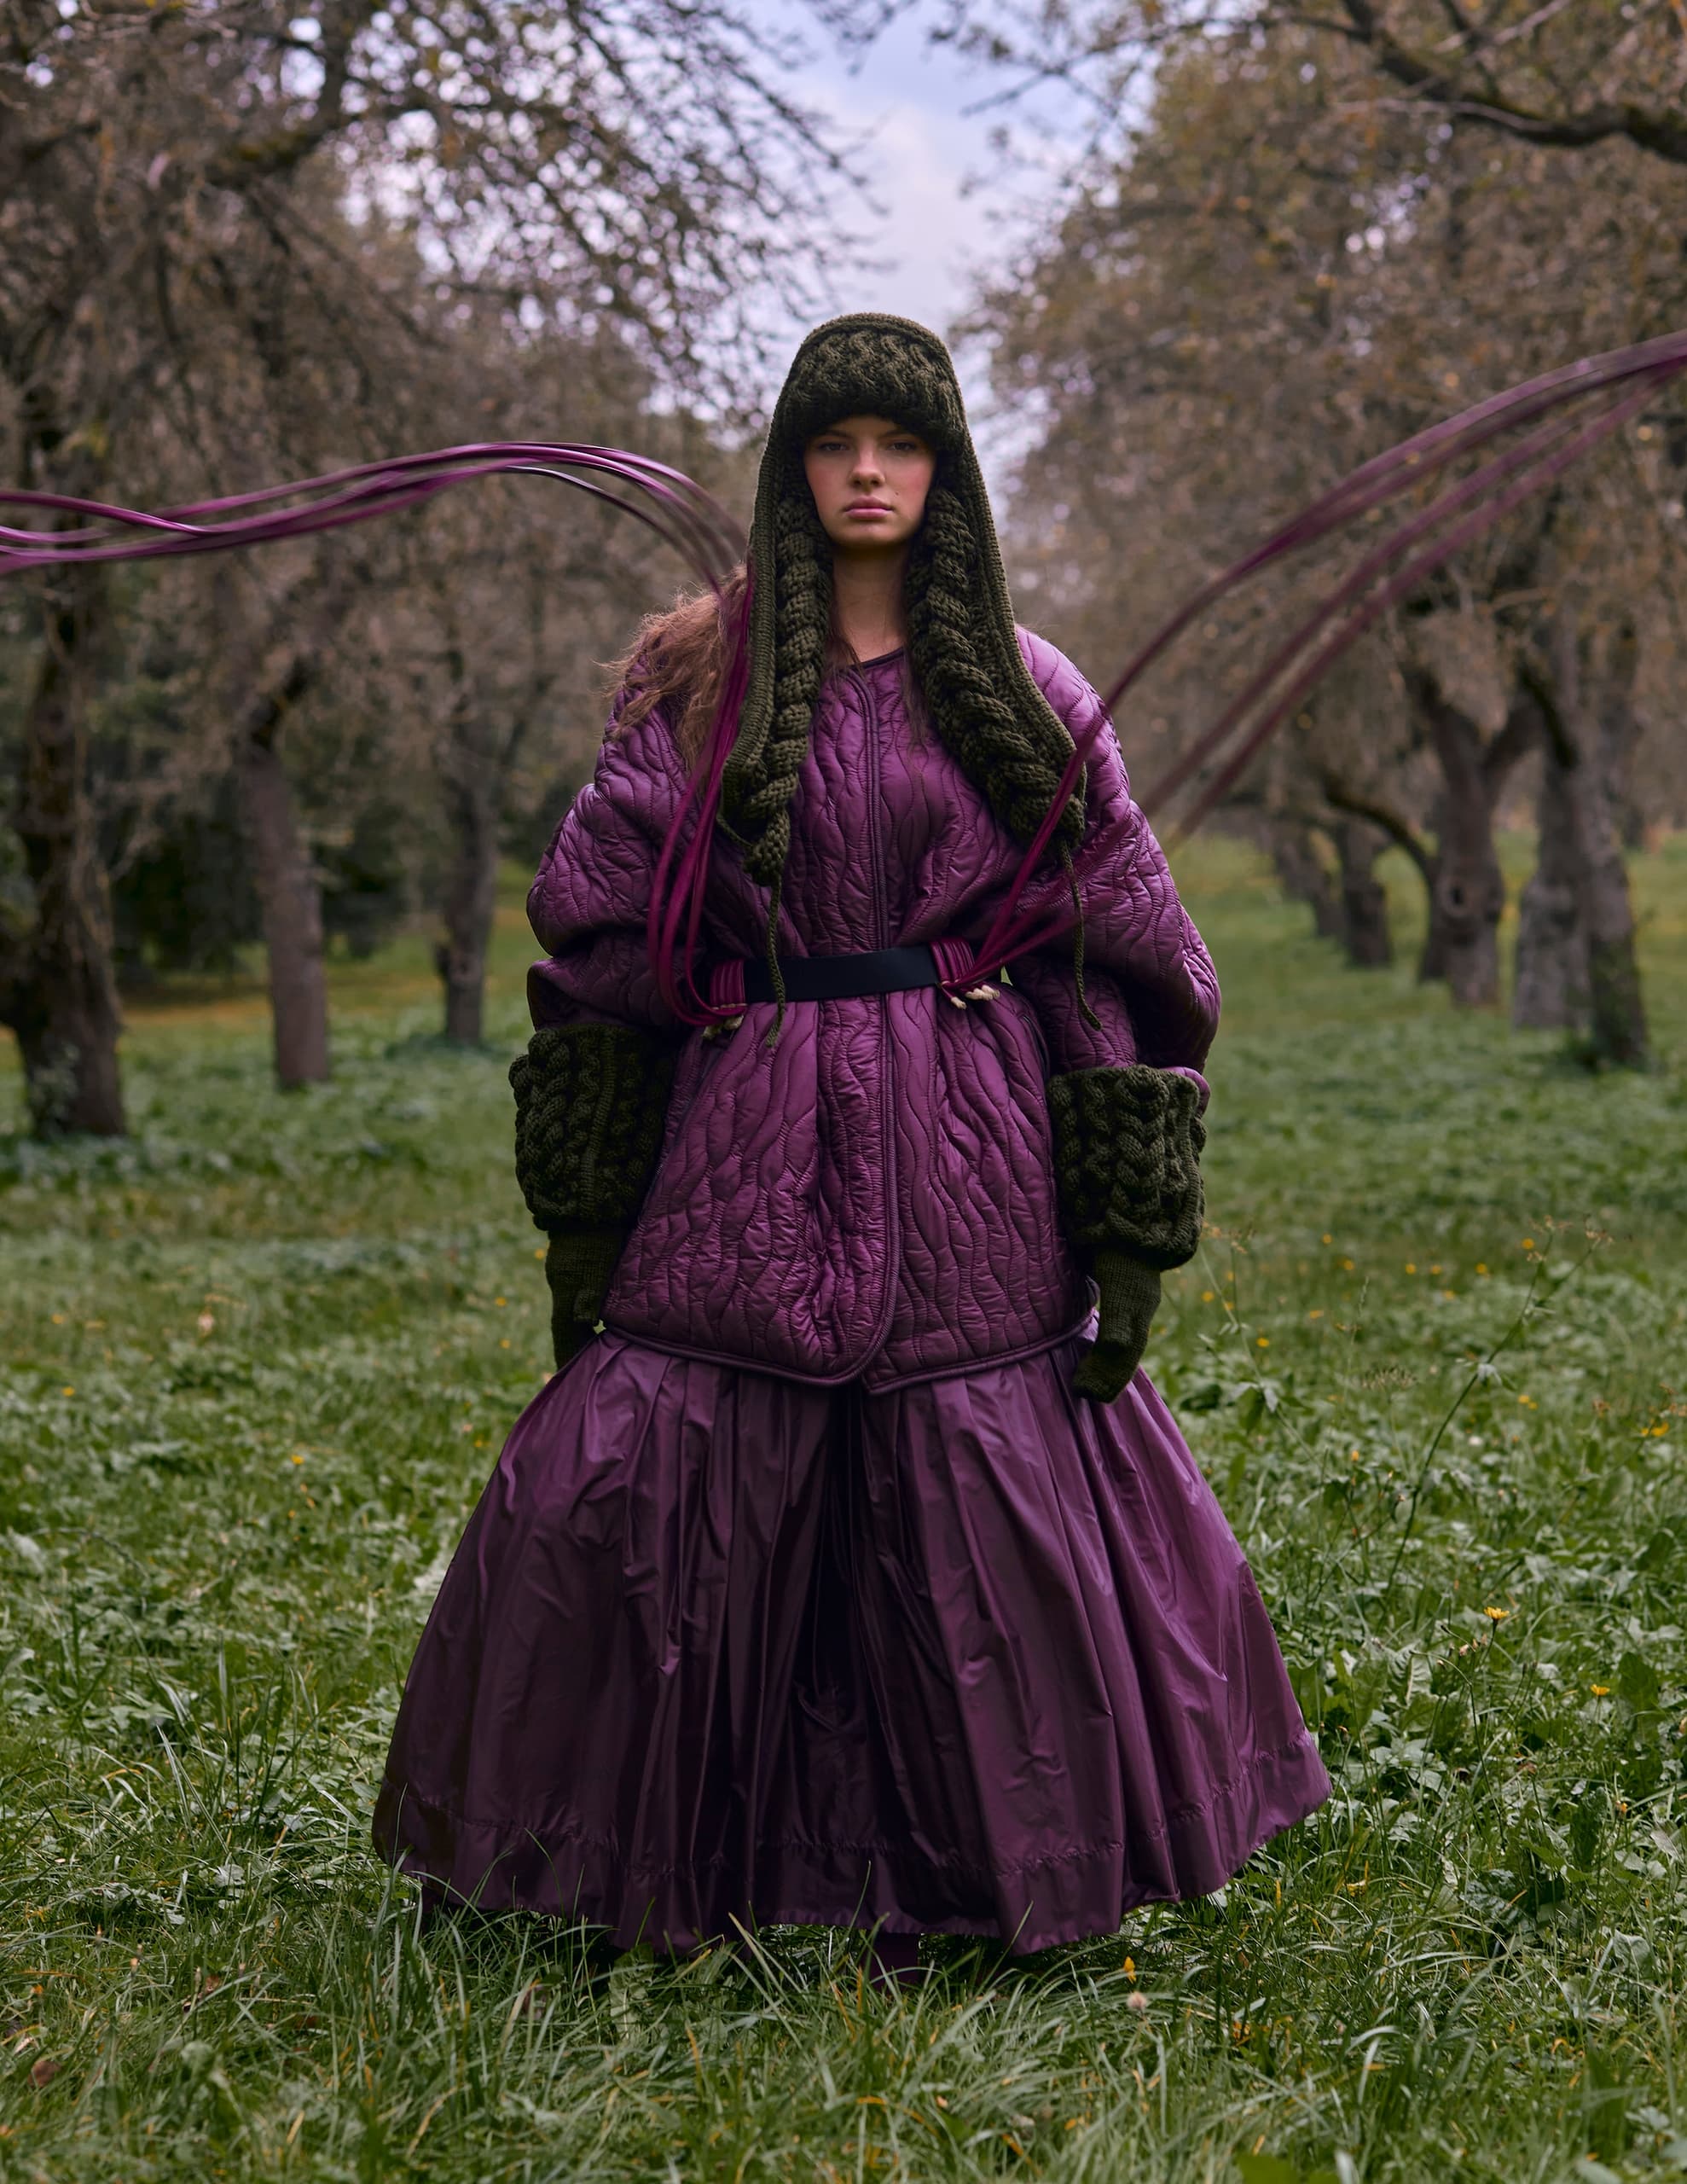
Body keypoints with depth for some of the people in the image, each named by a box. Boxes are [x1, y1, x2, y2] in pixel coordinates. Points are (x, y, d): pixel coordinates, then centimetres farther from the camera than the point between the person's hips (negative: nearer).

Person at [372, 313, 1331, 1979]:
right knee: (624, 1491, -3)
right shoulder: (699, 683, 7)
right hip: (751, 1147, 1)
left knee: (999, 1508, 1)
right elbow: (598, 935, 6)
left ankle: (979, 1869, 22)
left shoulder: (1022, 692, 7)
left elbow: (1121, 957, 5)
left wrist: (1128, 1232, -2)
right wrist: (583, 1216, 2)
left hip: (966, 1149, 0)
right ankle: (654, 1865, 17)